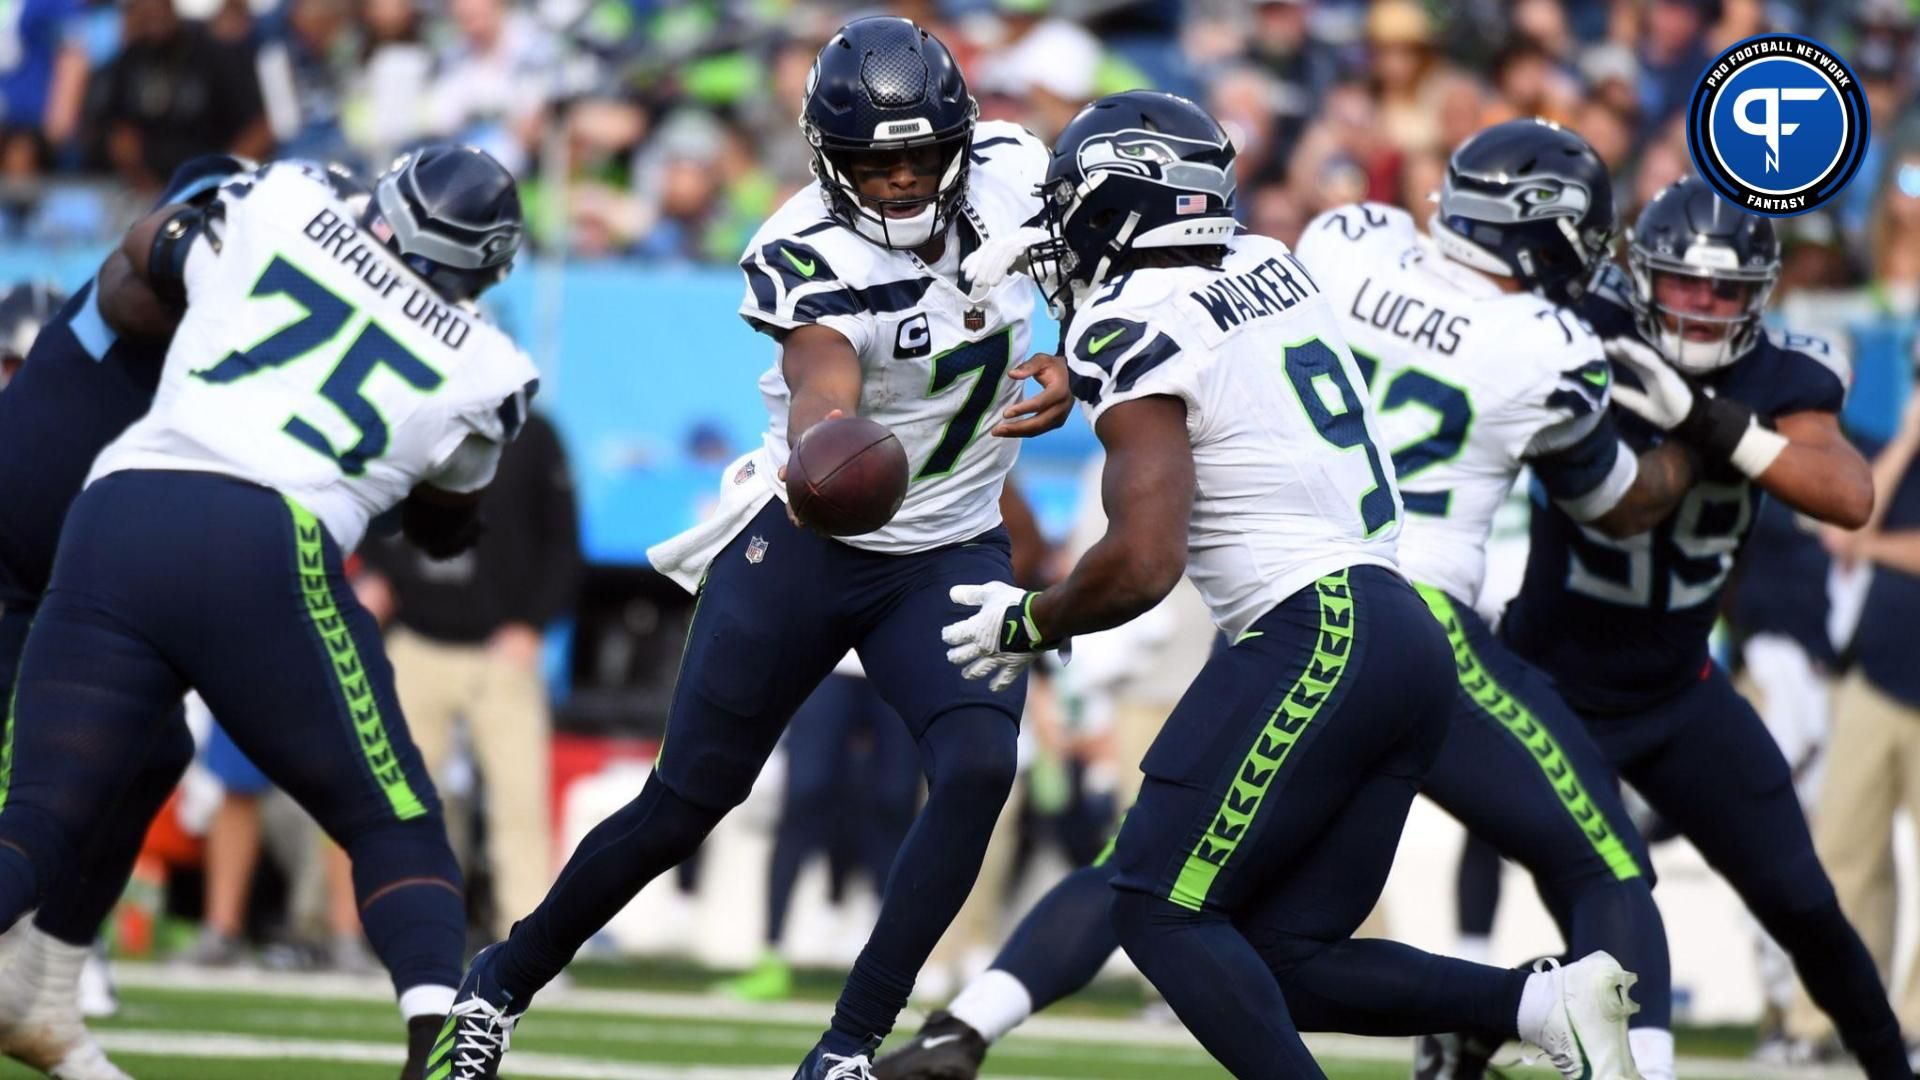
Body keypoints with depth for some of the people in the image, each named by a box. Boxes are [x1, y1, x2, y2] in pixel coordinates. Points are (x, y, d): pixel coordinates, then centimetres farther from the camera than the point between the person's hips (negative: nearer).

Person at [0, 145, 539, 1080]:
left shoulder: (283, 205, 18)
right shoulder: (481, 372, 17)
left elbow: (122, 296, 31)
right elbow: (442, 528, 34)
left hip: (114, 519, 2)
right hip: (263, 550, -2)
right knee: (395, 829, 13)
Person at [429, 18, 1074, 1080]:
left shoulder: (1008, 172, -10)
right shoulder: (804, 256, -23)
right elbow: (824, 380, -42)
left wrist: (1067, 373, -13)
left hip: (952, 553, 3)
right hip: (802, 546, -3)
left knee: (977, 770, -21)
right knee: (684, 804, 3)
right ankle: (502, 982, 26)